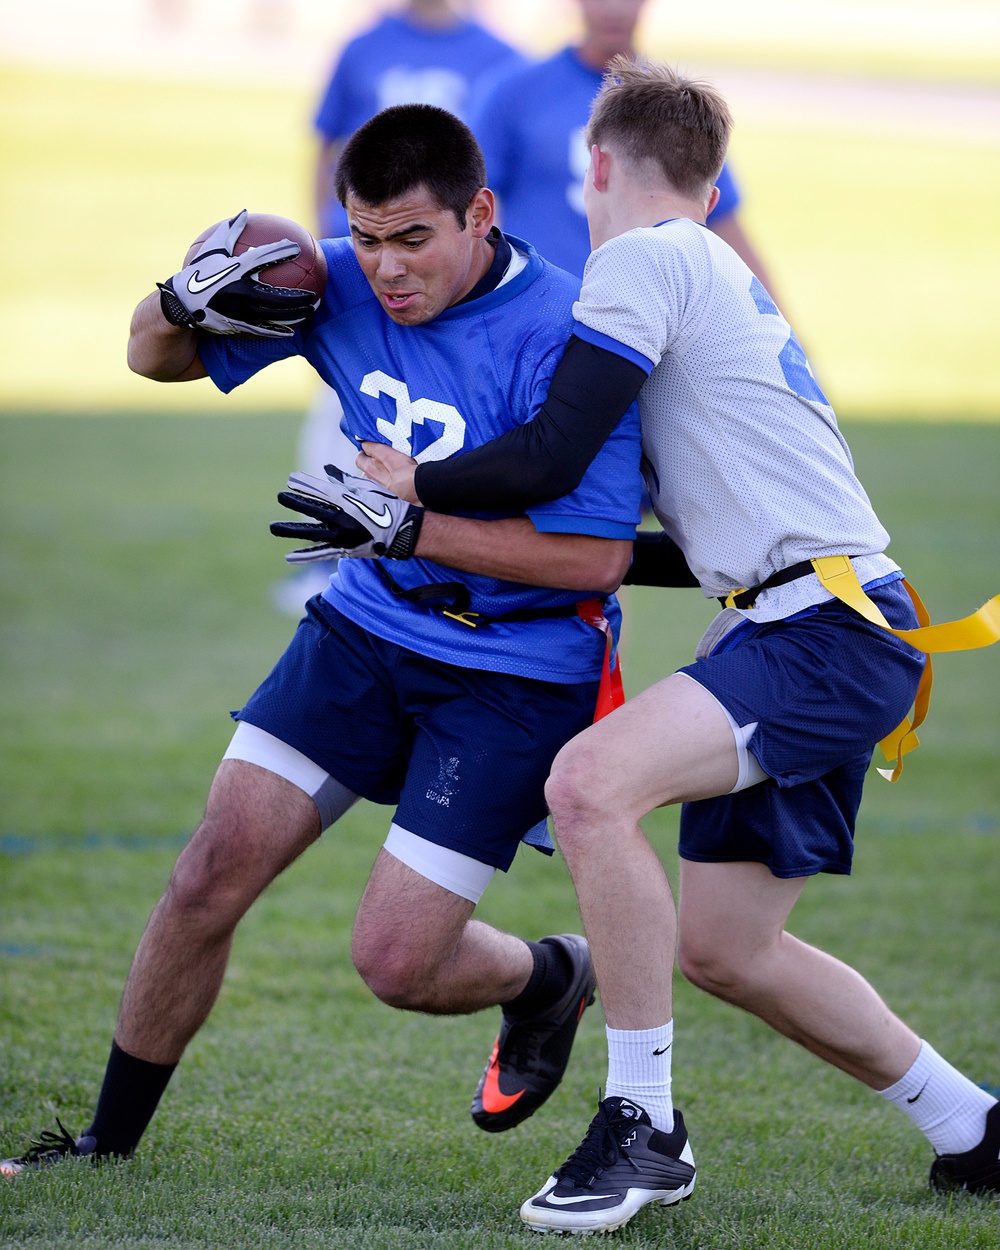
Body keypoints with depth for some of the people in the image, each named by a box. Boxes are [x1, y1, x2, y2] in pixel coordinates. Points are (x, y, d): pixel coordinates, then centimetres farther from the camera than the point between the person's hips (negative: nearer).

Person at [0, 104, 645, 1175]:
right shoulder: (339, 283, -7)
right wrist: (186, 299, -17)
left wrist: (410, 524, -28)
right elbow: (155, 358, 7)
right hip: (370, 620, 5)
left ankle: (551, 980, 25)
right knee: (215, 868, -5)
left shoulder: (561, 336, -23)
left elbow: (597, 557, -24)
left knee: (394, 961, -9)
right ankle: (107, 1140, 11)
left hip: (518, 667, -5)